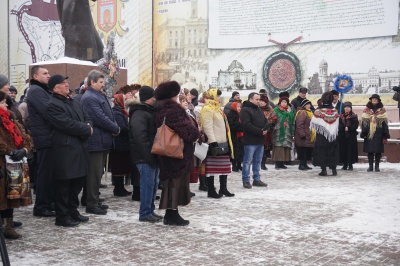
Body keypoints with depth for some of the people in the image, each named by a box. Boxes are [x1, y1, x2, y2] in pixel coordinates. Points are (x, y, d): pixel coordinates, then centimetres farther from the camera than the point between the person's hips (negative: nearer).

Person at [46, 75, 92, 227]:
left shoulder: (73, 102, 19)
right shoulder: (53, 105, -11)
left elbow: (86, 118, 18)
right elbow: (68, 124, -20)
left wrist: (87, 127, -5)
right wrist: (86, 129, -9)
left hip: (79, 147, 9)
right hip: (65, 149, -9)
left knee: (77, 182, 14)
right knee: (64, 184, -1)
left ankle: (73, 211, 26)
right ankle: (62, 216, 7)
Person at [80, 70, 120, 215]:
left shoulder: (100, 96, 16)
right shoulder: (89, 98, -15)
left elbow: (108, 115, 16)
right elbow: (101, 119, -22)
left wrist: (115, 127, -2)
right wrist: (116, 129, -10)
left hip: (102, 141, 10)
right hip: (96, 141, -10)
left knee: (97, 173, 16)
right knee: (94, 173, -4)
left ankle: (92, 200, 26)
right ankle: (91, 204, 3)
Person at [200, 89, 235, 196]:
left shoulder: (217, 109, 20)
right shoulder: (207, 109, -12)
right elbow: (207, 127, -19)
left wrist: (227, 142, 22)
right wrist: (213, 142, -24)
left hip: (223, 143, 10)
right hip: (214, 143, -10)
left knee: (224, 166, 13)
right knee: (211, 167, -3)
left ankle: (223, 189, 22)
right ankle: (211, 191, 2)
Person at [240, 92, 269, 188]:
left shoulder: (259, 110, 18)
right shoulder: (245, 110, -8)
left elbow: (266, 122, 18)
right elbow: (247, 125, -19)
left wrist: (265, 129, -5)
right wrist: (260, 131, -18)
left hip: (260, 140, 8)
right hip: (250, 141, -8)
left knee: (258, 161, 12)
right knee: (247, 161, -3)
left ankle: (257, 179, 20)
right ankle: (246, 181, 3)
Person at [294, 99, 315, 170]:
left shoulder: (309, 113, 20)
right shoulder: (301, 113, -13)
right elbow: (299, 125, -21)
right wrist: (302, 134, -24)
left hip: (308, 137, 10)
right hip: (303, 138, -10)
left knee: (308, 152, 11)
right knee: (302, 151, -7)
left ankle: (304, 164, 17)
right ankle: (301, 165, -2)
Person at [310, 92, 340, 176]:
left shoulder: (319, 110, -11)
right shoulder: (334, 110, -1)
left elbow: (313, 123, -6)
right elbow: (337, 124, 5)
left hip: (321, 135, -3)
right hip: (332, 135, 3)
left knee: (322, 151, 3)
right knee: (333, 152, 11)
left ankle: (324, 170, 1)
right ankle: (334, 170, 12)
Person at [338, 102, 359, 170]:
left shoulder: (354, 116, 3)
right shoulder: (341, 116, 9)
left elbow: (355, 125, -5)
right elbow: (339, 125, 2)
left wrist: (348, 128, -15)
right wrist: (344, 128, -14)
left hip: (351, 135, -2)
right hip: (343, 135, 2)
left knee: (351, 149, -3)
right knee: (343, 150, 2)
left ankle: (350, 165, 4)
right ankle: (345, 165, 9)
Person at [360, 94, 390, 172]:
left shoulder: (382, 110, 7)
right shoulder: (366, 110, 9)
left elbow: (385, 123, 3)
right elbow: (363, 122, 5)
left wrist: (385, 135, -4)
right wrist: (363, 133, -4)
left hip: (378, 134, -1)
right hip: (369, 133, 1)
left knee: (378, 150, 2)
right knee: (370, 151, 2)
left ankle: (377, 166, 11)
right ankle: (370, 166, 10)